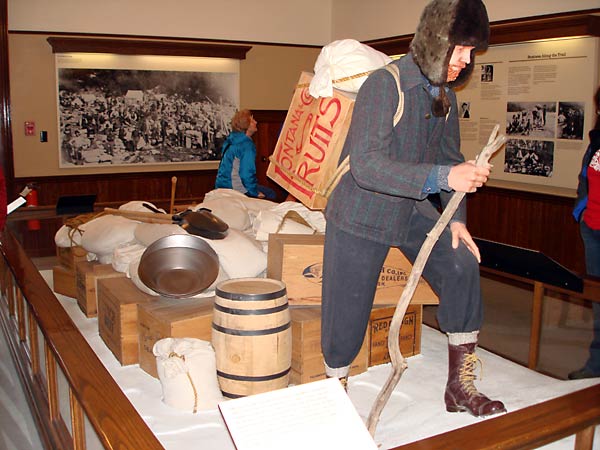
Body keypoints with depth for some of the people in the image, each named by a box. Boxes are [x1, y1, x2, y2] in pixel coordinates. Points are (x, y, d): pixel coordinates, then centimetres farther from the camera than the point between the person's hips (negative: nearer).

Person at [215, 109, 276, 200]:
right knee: (271, 194, -3)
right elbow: (247, 172, -22)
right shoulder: (247, 145, -17)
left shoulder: (230, 140, 12)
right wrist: (255, 193, -11)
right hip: (233, 188, -9)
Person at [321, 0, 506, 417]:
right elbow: (366, 164, -33)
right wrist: (443, 177, -41)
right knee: (347, 315, 1)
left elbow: (451, 159, 13)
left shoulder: (446, 96, 2)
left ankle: (460, 386, 8)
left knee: (463, 264, -7)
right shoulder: (384, 85, -22)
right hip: (360, 215, -6)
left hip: (412, 211, 7)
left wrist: (456, 219, 0)